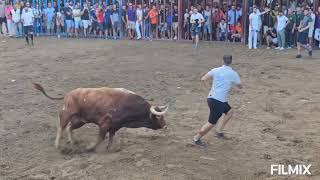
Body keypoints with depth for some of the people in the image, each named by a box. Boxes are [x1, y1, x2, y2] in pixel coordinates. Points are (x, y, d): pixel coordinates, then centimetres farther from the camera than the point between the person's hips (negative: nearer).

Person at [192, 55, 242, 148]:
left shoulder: (215, 70, 5)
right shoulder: (233, 74, -3)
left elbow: (203, 79, -3)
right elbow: (240, 86, 12)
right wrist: (233, 82, 30)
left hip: (211, 98, 7)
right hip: (218, 101, -7)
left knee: (229, 111, 25)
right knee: (211, 122, 2)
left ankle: (219, 130, 21)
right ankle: (197, 138, 8)